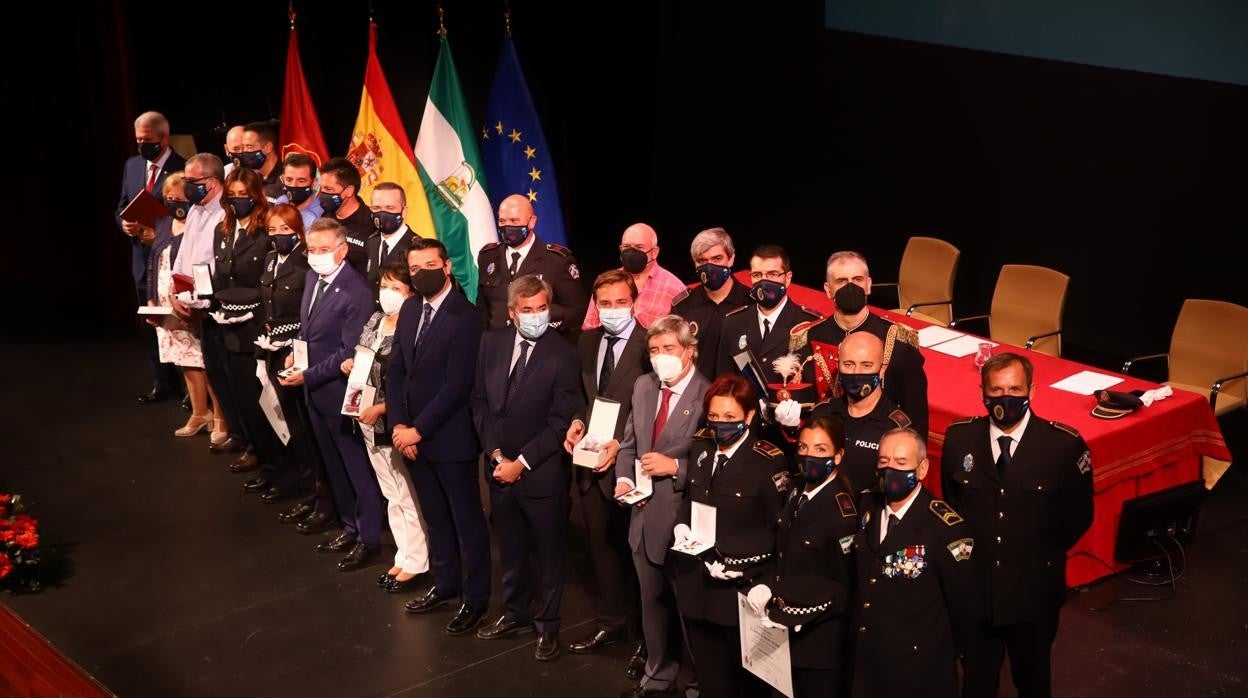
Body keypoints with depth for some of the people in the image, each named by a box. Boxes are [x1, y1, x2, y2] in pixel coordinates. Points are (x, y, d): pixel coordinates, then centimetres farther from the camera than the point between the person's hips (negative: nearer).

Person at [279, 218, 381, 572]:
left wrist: (308, 375, -19)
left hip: (340, 391, -8)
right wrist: (295, 353, 2)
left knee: (357, 467, 5)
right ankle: (351, 526, 33)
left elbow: (349, 353, -22)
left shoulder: (356, 292, -22)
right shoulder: (313, 277, 4)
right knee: (334, 465, 19)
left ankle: (369, 537, 18)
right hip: (315, 390, 8)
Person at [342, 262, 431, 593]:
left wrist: (381, 408, -21)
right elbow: (362, 360, 18)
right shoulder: (375, 320, 6)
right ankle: (403, 557, 31)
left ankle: (415, 563, 21)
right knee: (392, 496, 18)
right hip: (371, 422, 8)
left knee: (410, 497, 7)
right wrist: (350, 366, -3)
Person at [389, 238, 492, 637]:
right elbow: (396, 370, 7)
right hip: (412, 435, 7)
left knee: (467, 521, 7)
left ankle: (475, 599, 20)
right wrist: (399, 425, -4)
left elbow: (457, 386, -20)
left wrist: (418, 430, -17)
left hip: (450, 438, -7)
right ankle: (445, 584, 36)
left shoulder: (465, 318, -18)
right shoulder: (410, 309, 6)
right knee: (435, 517, 20)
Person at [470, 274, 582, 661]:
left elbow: (560, 422, -15)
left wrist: (521, 462, -15)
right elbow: (480, 400, 4)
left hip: (542, 472, -4)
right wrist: (495, 454, -6)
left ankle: (547, 625, 26)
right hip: (499, 466, 5)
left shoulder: (563, 354, -15)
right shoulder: (492, 342, 0)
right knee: (510, 549, 19)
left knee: (549, 553, 11)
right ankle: (516, 613, 37)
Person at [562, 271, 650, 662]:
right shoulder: (587, 341, 7)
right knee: (600, 547, 16)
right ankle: (611, 623, 30)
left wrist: (622, 445, -20)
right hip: (589, 461, 6)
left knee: (633, 549, 8)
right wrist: (577, 421, -1)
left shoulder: (649, 346, -14)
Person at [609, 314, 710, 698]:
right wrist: (623, 478, -3)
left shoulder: (709, 395, -16)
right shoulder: (643, 386, 6)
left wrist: (675, 467, -21)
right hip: (645, 514, 6)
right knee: (652, 599, 20)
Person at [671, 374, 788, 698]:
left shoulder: (768, 461, -14)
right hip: (696, 582, 5)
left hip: (742, 588, -5)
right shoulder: (701, 446, 5)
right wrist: (681, 525, -2)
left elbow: (778, 531, -12)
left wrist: (741, 566, -20)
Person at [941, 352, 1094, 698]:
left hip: (1033, 592, -1)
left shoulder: (1064, 444, -14)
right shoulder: (959, 437, -7)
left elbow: (1079, 515, -2)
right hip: (973, 586, 1)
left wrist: (1044, 556, -3)